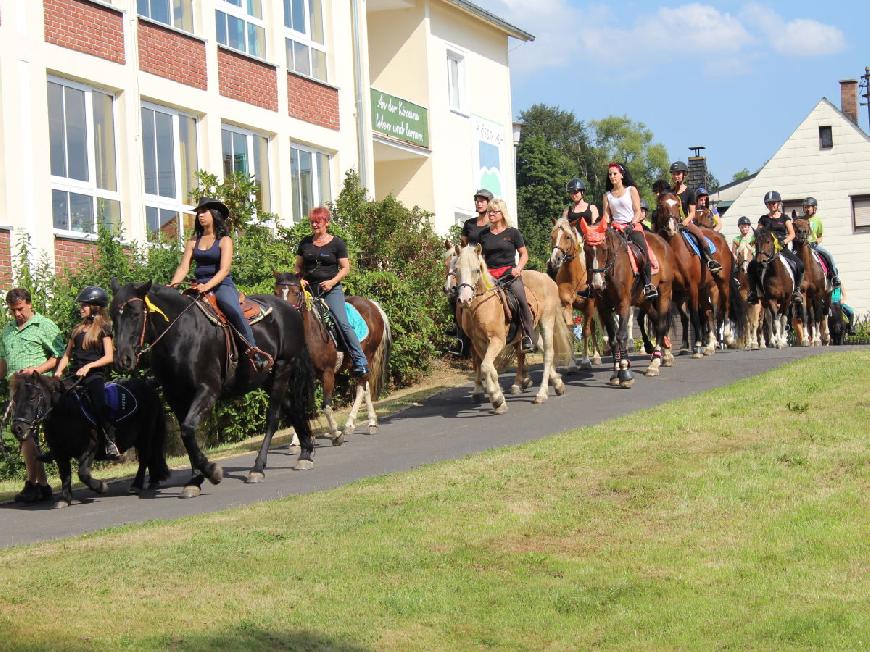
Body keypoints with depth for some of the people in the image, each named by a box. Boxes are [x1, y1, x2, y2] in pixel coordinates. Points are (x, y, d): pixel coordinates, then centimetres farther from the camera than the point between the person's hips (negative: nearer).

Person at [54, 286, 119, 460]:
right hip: (74, 374, 6)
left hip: (94, 375, -6)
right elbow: (67, 355, 21)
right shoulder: (78, 329, 21)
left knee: (98, 403, -30)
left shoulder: (103, 329, 4)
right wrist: (59, 371, 3)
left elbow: (109, 357, -4)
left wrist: (88, 366, -17)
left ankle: (111, 441, -24)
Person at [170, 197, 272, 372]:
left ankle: (255, 352, -35)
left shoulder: (224, 240, 1)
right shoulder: (194, 241, 15)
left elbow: (224, 269, -11)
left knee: (232, 308, -33)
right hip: (200, 286, 5)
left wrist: (208, 285, -27)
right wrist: (172, 285, -11)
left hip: (221, 285, -5)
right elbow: (183, 268, 8)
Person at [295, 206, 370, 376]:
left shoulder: (337, 243, 3)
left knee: (343, 323, -15)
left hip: (331, 289, -4)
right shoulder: (305, 242, 13)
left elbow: (345, 268, 1)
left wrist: (333, 281, -14)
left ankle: (360, 362, -16)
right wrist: (299, 279, -1)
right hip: (309, 288, 4)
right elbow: (298, 266, 19)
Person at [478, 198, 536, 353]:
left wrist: (518, 268, -7)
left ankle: (528, 337, -21)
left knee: (520, 298, -27)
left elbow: (524, 254, 10)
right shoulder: (484, 235, 15)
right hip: (489, 274, 3)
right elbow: (480, 256, 21)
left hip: (509, 272, -3)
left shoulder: (513, 233, 8)